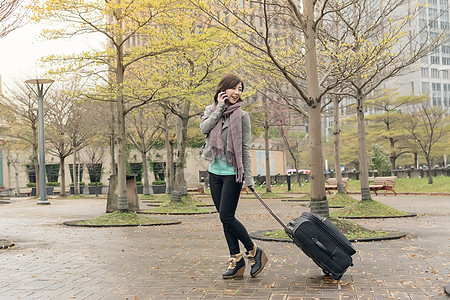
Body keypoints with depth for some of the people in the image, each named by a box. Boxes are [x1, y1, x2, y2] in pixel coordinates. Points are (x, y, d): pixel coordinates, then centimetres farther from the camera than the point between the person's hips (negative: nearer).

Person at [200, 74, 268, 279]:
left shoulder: (241, 115, -4)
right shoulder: (210, 110, 8)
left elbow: (245, 149, -5)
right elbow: (204, 128, -12)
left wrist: (249, 178, -9)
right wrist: (219, 108, -12)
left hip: (233, 173, -5)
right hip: (215, 172, 5)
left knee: (226, 217, -10)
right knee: (224, 218, 7)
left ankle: (254, 252, 7)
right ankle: (236, 259, 15)